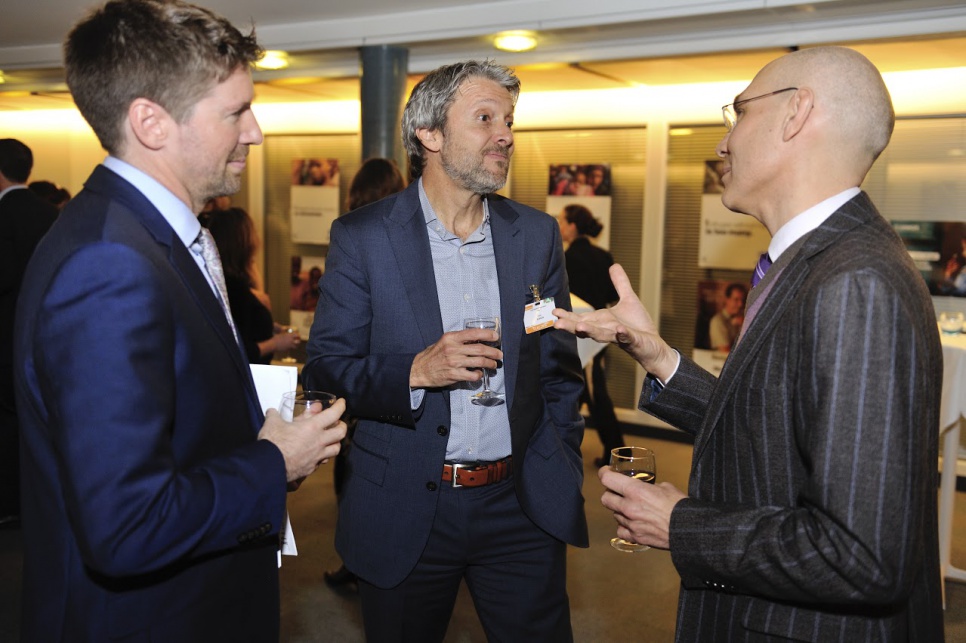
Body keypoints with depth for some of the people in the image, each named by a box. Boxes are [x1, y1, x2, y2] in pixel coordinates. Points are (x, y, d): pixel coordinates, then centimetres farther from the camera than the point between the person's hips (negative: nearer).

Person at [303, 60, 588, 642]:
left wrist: (563, 479, 4)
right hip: (404, 512, -2)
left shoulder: (538, 235, 3)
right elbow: (325, 368, -5)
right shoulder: (362, 237, -5)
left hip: (523, 509, 2)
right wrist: (416, 371, -21)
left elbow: (560, 369, 9)